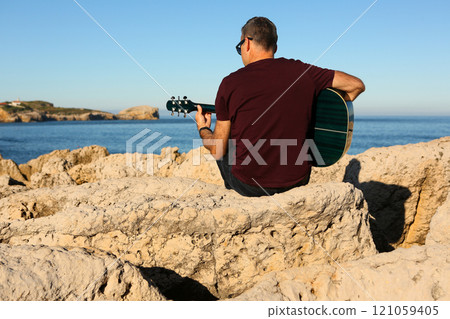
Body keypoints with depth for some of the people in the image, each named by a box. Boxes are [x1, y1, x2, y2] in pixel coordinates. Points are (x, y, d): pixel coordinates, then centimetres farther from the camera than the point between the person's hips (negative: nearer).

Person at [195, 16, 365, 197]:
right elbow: (356, 85, 4)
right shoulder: (301, 72, -3)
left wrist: (203, 129, 17)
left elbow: (217, 151, -5)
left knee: (224, 150, 30)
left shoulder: (230, 83, -9)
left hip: (248, 186, -2)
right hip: (298, 181, 3)